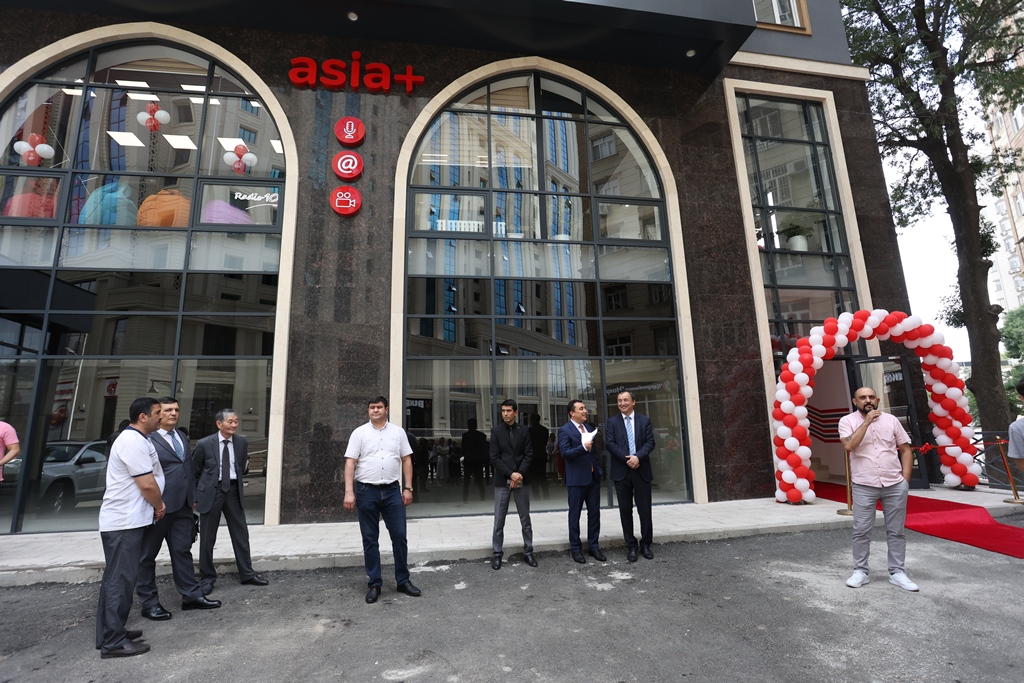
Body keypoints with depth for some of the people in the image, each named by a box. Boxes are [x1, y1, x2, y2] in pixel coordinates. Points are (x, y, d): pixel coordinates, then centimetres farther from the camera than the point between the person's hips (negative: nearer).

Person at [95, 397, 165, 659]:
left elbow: (147, 481, 19)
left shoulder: (134, 439, 13)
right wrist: (159, 507, -4)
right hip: (125, 522, -11)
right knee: (120, 579, -3)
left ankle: (111, 632, 28)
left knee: (116, 578, 17)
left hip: (123, 519, 11)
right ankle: (113, 641, 5)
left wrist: (156, 504, 9)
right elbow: (148, 484, -21)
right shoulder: (134, 442, -21)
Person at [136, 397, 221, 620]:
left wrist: (193, 497, 14)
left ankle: (191, 595, 21)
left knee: (182, 551, 13)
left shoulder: (182, 437, 13)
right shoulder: (148, 439, -11)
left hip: (182, 506, 7)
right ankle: (148, 602, 23)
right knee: (148, 555, 11)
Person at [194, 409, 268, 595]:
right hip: (211, 492, -3)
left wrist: (235, 482, 11)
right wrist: (196, 495, 5)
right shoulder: (204, 444, -9)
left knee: (241, 533, 8)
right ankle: (207, 578, 25)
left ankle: (247, 574, 21)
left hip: (233, 490, 3)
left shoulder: (242, 442, -1)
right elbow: (194, 471, 2)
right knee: (207, 537, 8)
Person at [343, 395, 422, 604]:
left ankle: (403, 580, 19)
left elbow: (406, 461, 7)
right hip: (366, 491, -1)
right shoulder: (359, 433, 1)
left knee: (399, 536, 5)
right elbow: (350, 463, -4)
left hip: (392, 490, 1)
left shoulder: (398, 432, 6)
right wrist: (349, 492, -12)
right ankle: (374, 584, 20)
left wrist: (408, 488, 1)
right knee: (370, 539, 8)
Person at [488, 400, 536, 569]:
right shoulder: (496, 431, -1)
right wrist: (510, 474, -14)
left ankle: (528, 552, 20)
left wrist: (520, 473, -12)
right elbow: (494, 457, -6)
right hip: (502, 480, -1)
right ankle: (497, 554, 13)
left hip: (521, 479, 2)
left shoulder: (524, 431, 4)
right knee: (499, 519, 2)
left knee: (525, 518, 9)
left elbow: (529, 454, 1)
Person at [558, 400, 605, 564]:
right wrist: (583, 447, -30)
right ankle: (576, 549, 18)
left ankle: (594, 546, 24)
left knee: (594, 513, 11)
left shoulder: (589, 428, 13)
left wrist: (599, 469, 10)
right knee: (575, 515, 6)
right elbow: (565, 453, -18)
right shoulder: (564, 430, -9)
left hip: (593, 478, 6)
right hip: (576, 479, -6)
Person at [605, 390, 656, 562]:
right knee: (625, 510, 5)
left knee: (645, 509, 4)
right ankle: (631, 546, 16)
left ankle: (645, 544, 20)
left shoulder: (644, 420, 8)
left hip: (642, 471, 0)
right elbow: (609, 444, -5)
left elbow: (650, 442, -1)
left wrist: (638, 457, -16)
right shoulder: (612, 422, 5)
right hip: (621, 471, 0)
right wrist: (627, 459, -14)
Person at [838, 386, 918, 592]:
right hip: (864, 486, -3)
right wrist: (867, 421, -18)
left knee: (896, 531, 11)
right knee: (861, 531, 2)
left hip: (895, 485, 3)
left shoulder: (891, 420, 5)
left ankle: (897, 572, 24)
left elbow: (906, 449, 9)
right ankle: (860, 571, 14)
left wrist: (905, 479, 1)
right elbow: (849, 446, -21)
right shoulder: (847, 421, -4)